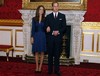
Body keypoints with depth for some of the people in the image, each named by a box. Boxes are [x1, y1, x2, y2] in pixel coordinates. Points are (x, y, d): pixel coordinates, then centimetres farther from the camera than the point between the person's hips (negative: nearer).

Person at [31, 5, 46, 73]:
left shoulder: (45, 19, 1)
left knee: (42, 52, 2)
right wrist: (32, 37, -2)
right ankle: (37, 67, 13)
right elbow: (33, 29, 3)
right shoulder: (34, 19, 4)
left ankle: (40, 67, 11)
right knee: (36, 52, 4)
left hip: (43, 37, 0)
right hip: (36, 36, 1)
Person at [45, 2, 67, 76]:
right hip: (50, 37, 1)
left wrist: (58, 31, -13)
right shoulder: (48, 16, 9)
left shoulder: (62, 16, 8)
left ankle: (57, 70, 7)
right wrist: (53, 32, -13)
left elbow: (64, 27, 2)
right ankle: (50, 70, 10)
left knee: (57, 54, 1)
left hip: (58, 38, -1)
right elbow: (46, 27, 3)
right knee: (50, 54, 3)